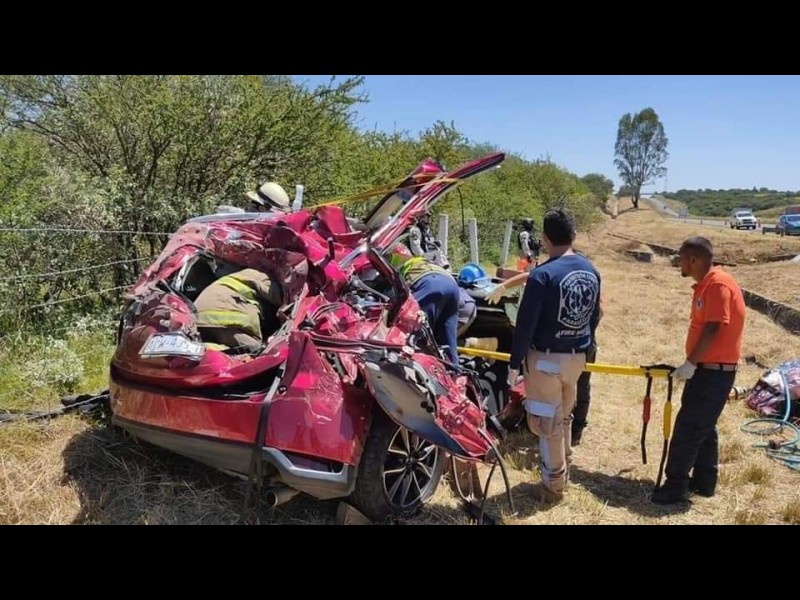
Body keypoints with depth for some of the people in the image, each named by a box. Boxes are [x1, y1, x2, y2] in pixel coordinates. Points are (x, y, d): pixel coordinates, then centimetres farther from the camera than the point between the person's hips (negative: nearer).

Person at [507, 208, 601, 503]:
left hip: (546, 359, -7)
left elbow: (525, 325, -19)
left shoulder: (542, 274, -20)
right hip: (576, 358, 7)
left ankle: (553, 485, 18)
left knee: (546, 423, 7)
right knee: (564, 417, 23)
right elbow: (594, 317, 13)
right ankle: (562, 472, 38)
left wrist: (514, 364, -10)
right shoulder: (591, 271, 3)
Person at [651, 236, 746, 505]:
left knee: (688, 427, -5)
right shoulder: (706, 284, 11)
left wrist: (690, 363, -20)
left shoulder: (718, 284, -19)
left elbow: (713, 330, -24)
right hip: (708, 368, 10)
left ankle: (676, 486, 4)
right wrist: (693, 363, 16)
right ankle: (704, 481, 27)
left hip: (714, 371, -10)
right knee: (703, 427, 16)